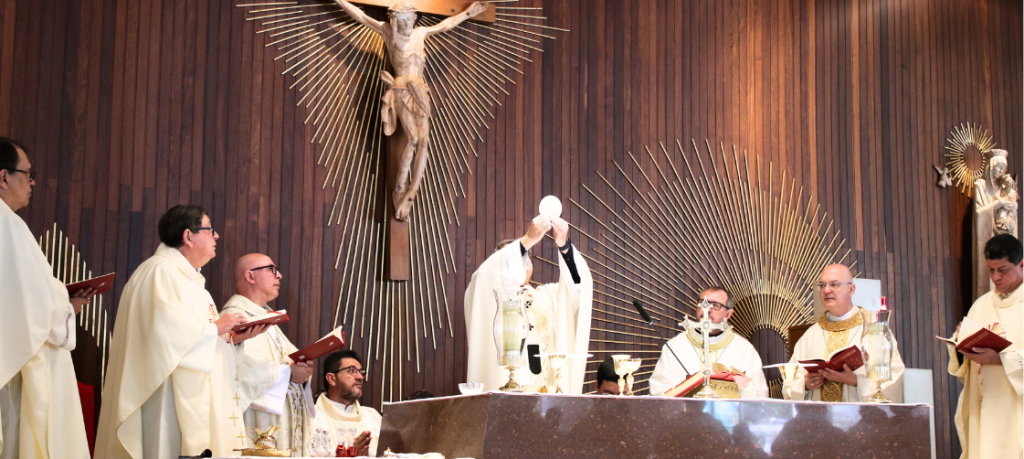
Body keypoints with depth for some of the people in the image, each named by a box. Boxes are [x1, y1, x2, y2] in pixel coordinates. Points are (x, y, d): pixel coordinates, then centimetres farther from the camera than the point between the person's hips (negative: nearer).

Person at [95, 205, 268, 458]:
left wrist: (234, 338, 8)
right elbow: (165, 328, -23)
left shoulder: (187, 276, 24)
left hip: (198, 397, 10)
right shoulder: (161, 272, -9)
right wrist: (216, 327, -12)